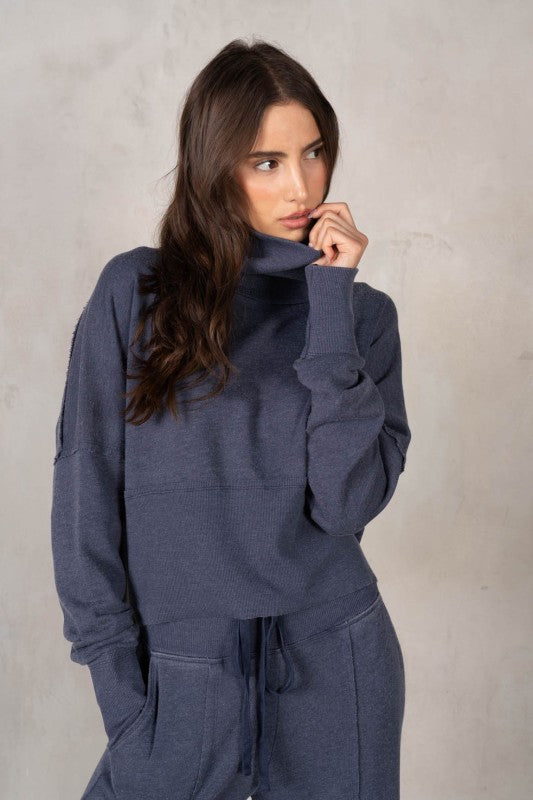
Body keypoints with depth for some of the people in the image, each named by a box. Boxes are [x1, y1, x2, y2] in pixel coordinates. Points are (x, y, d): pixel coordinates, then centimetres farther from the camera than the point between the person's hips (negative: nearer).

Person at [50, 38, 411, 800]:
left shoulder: (364, 311, -1)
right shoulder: (135, 292, -5)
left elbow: (347, 502, -14)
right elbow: (87, 493, -3)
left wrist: (330, 306, -15)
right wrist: (116, 671, -5)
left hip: (334, 667, 1)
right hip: (182, 670, -1)